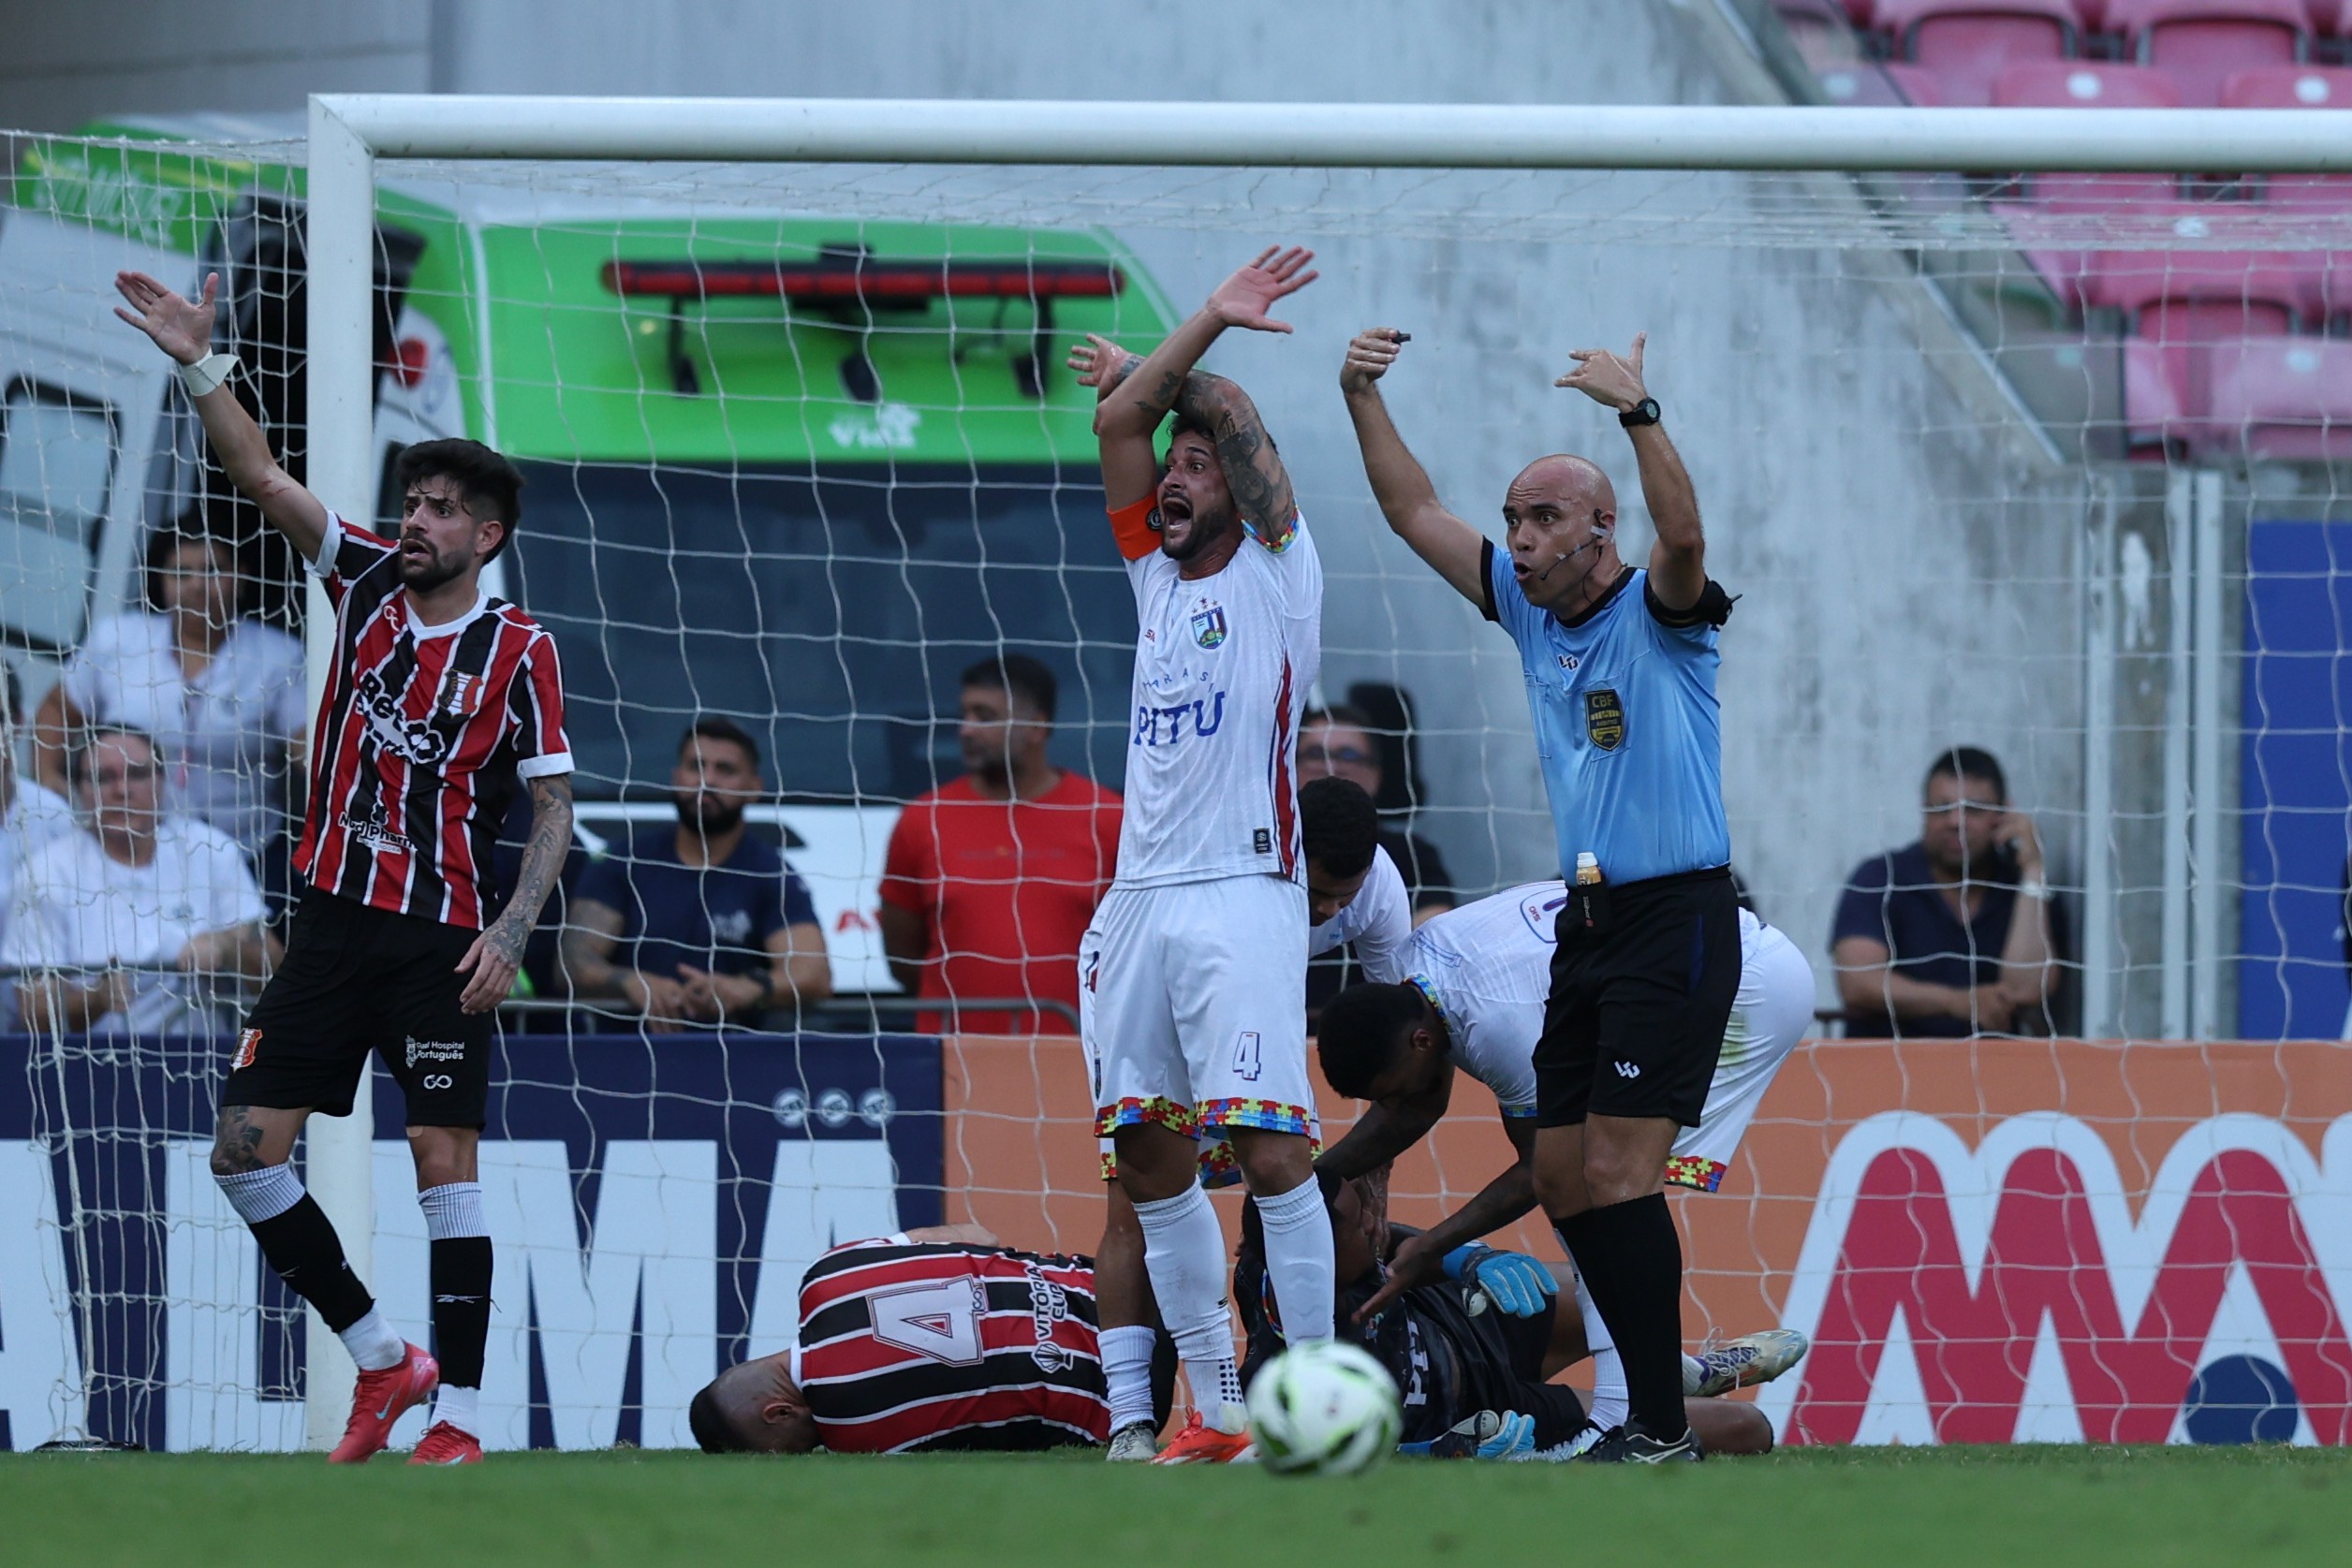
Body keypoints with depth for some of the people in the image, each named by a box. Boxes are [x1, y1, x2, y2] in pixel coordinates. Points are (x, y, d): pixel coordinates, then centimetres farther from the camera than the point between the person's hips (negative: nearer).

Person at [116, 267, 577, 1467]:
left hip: (440, 938, -5)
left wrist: (510, 932, -15)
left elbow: (555, 808, -3)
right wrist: (201, 366, -13)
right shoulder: (366, 580, 7)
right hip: (333, 918, 5)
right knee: (244, 1150, 0)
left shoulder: (517, 650, -4)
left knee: (445, 1165, -9)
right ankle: (382, 1360, 13)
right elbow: (264, 480, -1)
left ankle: (458, 1418, -6)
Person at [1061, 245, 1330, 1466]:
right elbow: (1120, 423, 12)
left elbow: (1233, 413, -1)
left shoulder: (1276, 576, 4)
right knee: (1149, 1158, 4)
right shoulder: (1157, 578, 19)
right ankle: (1215, 1411, 9)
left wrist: (1148, 371, 15)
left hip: (1242, 896, -7)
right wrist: (1206, 319, 9)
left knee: (1271, 1149, -15)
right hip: (1139, 897, 7)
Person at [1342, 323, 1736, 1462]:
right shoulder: (1530, 609, 11)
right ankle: (1653, 1398, 14)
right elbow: (1416, 513, 16)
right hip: (1589, 922, 8)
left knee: (1617, 1171, -15)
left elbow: (1683, 537, -31)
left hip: (1675, 920, -8)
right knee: (1563, 1178, 7)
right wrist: (1363, 399, 6)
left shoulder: (1657, 615, -9)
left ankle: (1664, 1429, -14)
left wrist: (1639, 415, -42)